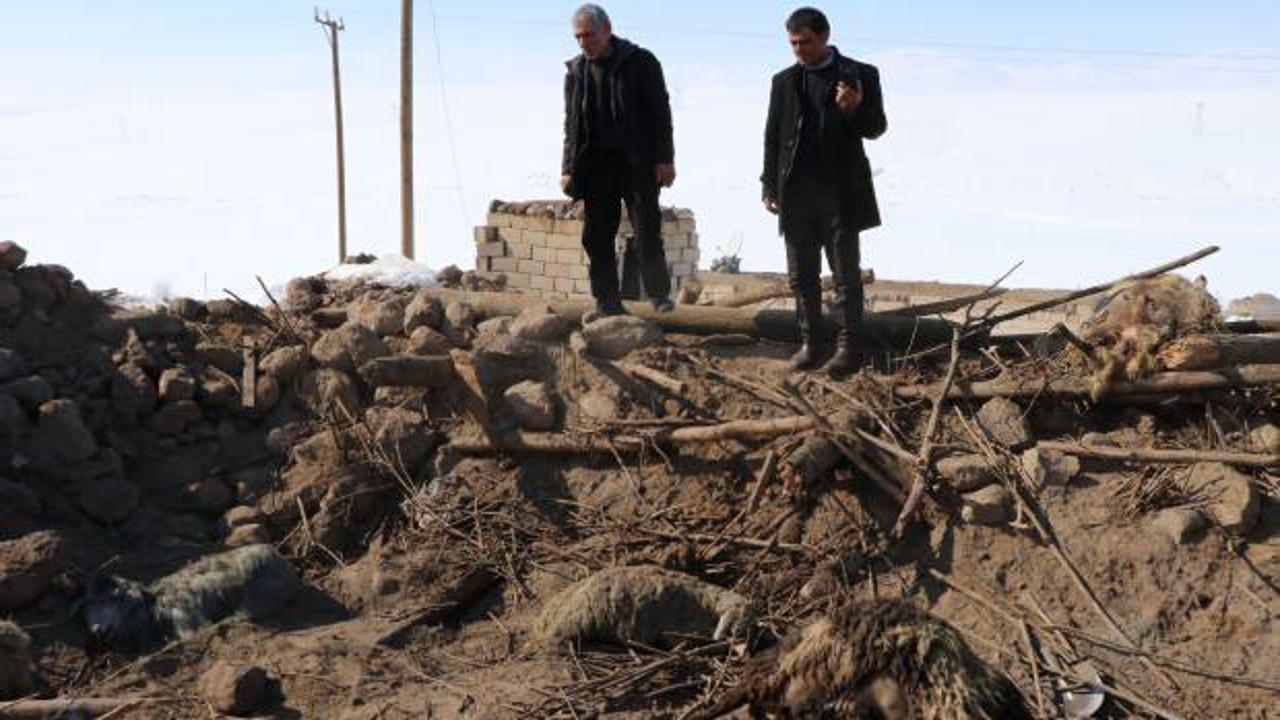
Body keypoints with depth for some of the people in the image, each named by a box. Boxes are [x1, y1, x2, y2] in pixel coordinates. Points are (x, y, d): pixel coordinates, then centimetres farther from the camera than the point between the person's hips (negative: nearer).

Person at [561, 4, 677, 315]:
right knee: (597, 237, 1)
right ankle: (608, 301, 8)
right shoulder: (576, 72, 10)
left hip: (638, 164, -4)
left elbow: (660, 112, -2)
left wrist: (664, 159, -9)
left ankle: (658, 293, 11)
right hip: (596, 166, 4)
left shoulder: (640, 62, -1)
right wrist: (569, 168, 6)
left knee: (647, 232, -3)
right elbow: (572, 125, 14)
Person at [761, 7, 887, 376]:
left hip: (840, 192, -3)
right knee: (801, 275, 6)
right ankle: (811, 343, 15)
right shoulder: (784, 81, 11)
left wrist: (855, 108, -22)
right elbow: (773, 135, 12)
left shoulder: (860, 75, 1)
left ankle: (850, 348, 6)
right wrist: (770, 186, 6)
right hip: (796, 192, 4)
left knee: (846, 273, 1)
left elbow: (875, 128, -1)